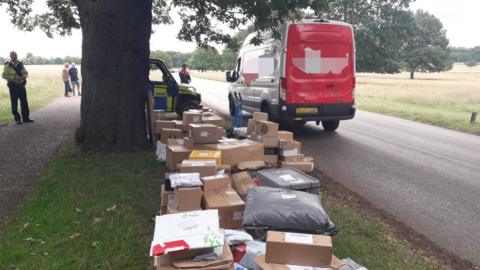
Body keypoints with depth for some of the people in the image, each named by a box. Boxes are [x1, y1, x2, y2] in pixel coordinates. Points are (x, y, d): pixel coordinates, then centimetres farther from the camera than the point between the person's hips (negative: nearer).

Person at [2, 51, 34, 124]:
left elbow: (26, 73, 6)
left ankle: (26, 118, 16)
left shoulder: (21, 64, 8)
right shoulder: (7, 65, -4)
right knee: (14, 103, 2)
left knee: (24, 102, 6)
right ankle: (17, 119, 11)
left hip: (21, 85, 4)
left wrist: (24, 76, -17)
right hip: (13, 86, -4)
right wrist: (14, 77, -22)